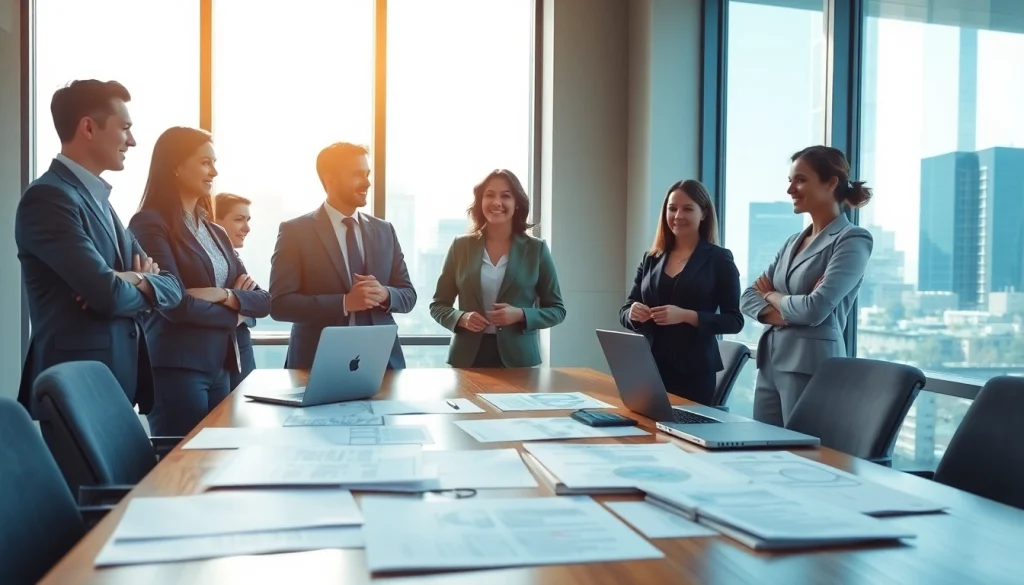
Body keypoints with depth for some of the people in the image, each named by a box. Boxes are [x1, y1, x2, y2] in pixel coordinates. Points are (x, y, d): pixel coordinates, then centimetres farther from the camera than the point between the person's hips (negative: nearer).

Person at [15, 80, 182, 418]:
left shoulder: (98, 199, 15)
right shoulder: (48, 198, -13)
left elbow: (173, 286, 10)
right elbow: (110, 295, -24)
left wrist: (137, 281, -12)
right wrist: (143, 284, -2)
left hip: (120, 377, 9)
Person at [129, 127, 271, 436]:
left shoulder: (215, 232, 15)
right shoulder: (150, 224, -8)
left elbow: (262, 300, 8)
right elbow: (176, 304, -17)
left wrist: (225, 296, -12)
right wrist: (233, 317, -2)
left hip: (219, 369, 7)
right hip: (176, 368, -7)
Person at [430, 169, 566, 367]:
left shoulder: (536, 249, 1)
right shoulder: (461, 246, 3)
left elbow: (557, 310, 3)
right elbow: (438, 305, 8)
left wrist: (520, 315, -13)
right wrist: (461, 318, -12)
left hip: (518, 357, 0)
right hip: (468, 357, 1)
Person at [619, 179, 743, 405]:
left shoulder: (719, 259, -1)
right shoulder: (651, 258, 10)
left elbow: (734, 320, -5)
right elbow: (624, 311, 12)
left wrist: (686, 316, -19)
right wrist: (633, 313, -11)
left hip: (694, 371, -3)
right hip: (649, 367, 3)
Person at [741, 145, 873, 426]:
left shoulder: (852, 240, -7)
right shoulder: (794, 241, 15)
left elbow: (815, 309, -18)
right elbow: (749, 297, 10)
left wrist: (772, 296, 1)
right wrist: (779, 314, -11)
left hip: (810, 366, -7)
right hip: (770, 362, 7)